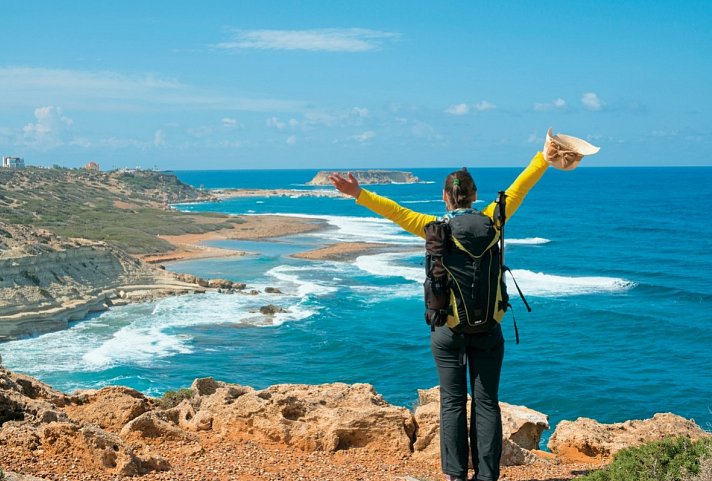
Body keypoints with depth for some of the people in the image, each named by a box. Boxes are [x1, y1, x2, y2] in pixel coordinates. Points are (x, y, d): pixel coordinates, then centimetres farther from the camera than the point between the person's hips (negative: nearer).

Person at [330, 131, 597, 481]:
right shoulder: (489, 222, -2)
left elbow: (396, 211, -2)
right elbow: (517, 190, 5)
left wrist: (359, 194, 5)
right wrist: (543, 158, 14)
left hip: (447, 328, 0)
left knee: (452, 402, 7)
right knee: (486, 402, 6)